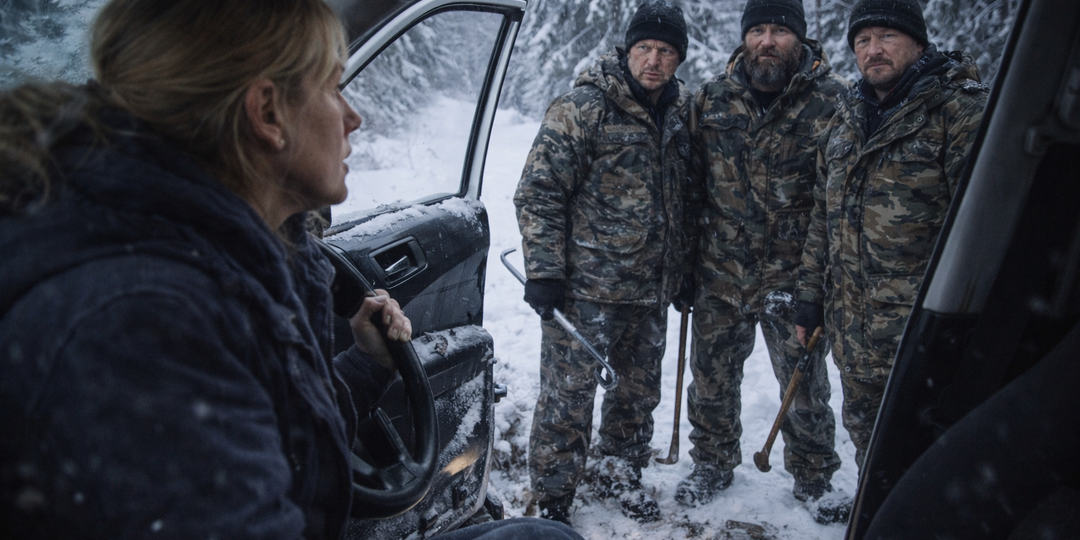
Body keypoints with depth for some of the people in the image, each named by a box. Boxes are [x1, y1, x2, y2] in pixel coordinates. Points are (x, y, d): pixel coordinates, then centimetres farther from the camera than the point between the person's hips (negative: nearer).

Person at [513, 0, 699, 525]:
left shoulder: (682, 113, 8)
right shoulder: (582, 108, -12)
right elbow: (538, 193, -13)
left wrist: (684, 271, 21)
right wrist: (544, 271, -17)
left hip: (652, 291, 6)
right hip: (587, 289, -6)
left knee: (639, 390, 19)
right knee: (568, 398, 1)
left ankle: (619, 471, 41)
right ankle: (552, 502, 19)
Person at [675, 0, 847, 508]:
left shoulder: (833, 100, -7)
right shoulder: (712, 97, 3)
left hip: (793, 273, -3)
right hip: (720, 270, 3)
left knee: (803, 385, 7)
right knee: (711, 376, 14)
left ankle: (814, 481, 31)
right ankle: (713, 463, 37)